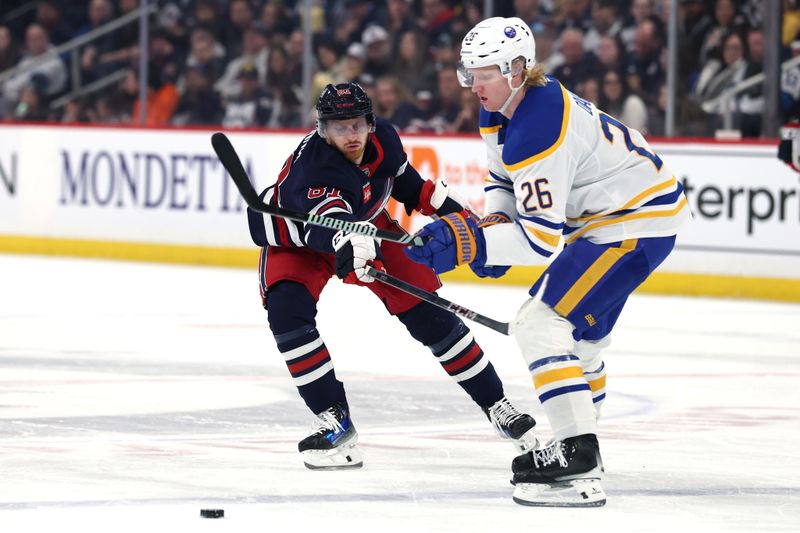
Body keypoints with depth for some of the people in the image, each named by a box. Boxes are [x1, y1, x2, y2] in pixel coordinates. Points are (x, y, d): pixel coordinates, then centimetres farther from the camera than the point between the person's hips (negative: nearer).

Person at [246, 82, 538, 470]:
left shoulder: (382, 139, -20)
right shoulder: (312, 165, -40)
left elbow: (402, 176, 4)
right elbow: (327, 222, -59)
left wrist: (447, 206, 4)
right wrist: (349, 246, -79)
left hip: (366, 225, 4)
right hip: (296, 239, -4)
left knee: (428, 314, -1)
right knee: (288, 311, -29)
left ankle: (495, 405, 12)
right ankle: (334, 421, -19)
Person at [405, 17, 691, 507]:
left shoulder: (537, 132, -29)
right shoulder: (504, 108, 3)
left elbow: (541, 236, -30)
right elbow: (505, 181, 18)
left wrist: (468, 242, -35)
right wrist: (495, 224, 0)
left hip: (641, 218, -11)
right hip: (605, 214, 11)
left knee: (543, 322, -18)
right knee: (580, 329, 24)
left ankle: (578, 466, -23)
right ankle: (578, 442, 40)